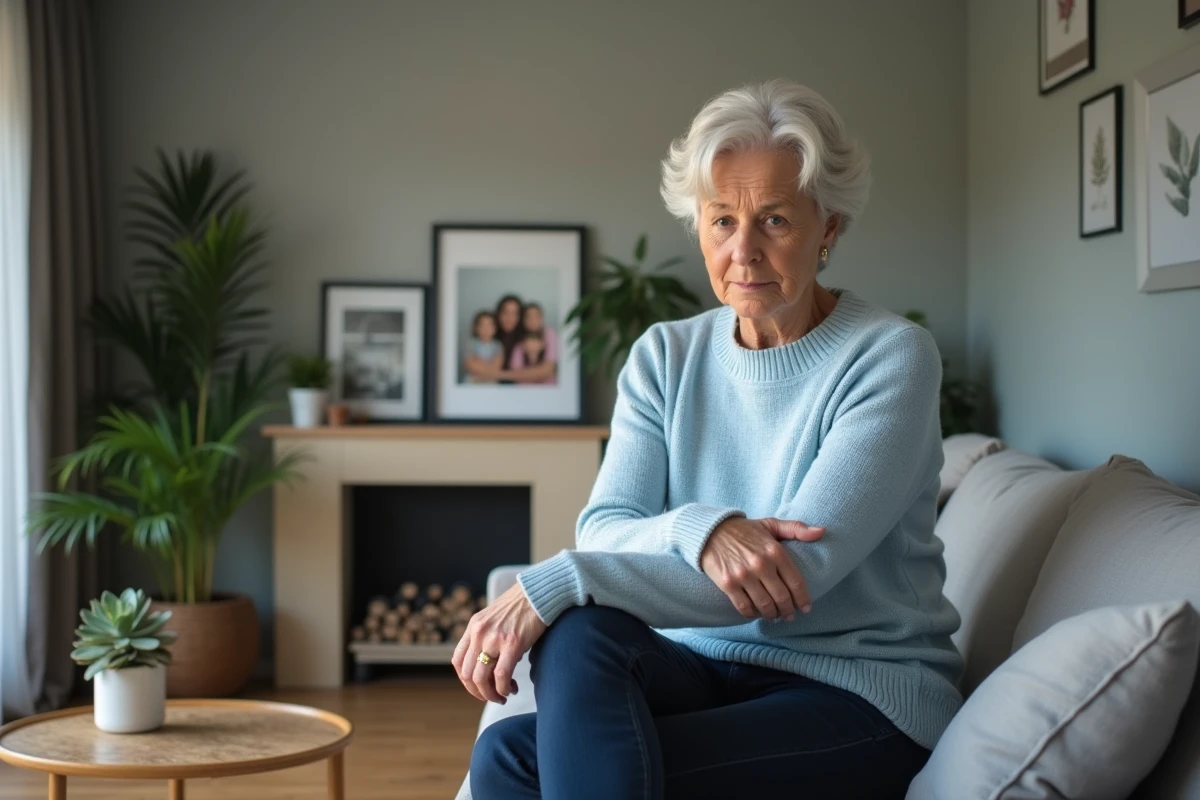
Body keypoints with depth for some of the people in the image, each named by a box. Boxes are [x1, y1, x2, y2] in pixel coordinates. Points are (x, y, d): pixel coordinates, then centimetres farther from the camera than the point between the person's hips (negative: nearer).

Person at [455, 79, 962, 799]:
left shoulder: (890, 357, -11)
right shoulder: (665, 357, 6)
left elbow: (803, 564, -21)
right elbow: (603, 530, -4)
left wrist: (552, 586, -26)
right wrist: (699, 530, -29)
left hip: (860, 694, -5)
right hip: (707, 667, 5)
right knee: (579, 633, -30)